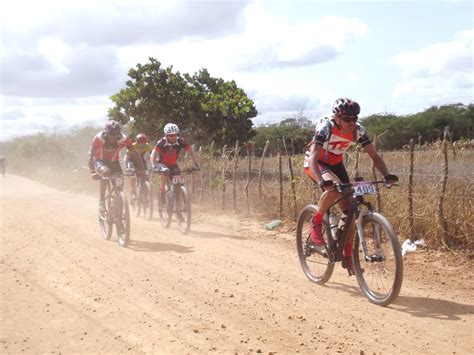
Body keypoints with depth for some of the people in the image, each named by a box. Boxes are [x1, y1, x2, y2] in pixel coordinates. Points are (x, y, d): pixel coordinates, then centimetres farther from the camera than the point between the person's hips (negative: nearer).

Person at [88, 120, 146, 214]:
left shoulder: (124, 139, -25)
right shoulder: (99, 138, -29)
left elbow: (135, 154, -22)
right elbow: (91, 155, -30)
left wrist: (141, 169, -35)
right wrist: (92, 171, -45)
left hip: (114, 162, 3)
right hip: (100, 161, -3)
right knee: (106, 172, -35)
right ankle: (101, 200, -22)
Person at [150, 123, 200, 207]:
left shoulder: (180, 141, -22)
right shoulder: (161, 143, -28)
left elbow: (191, 152, -22)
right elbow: (153, 155, -37)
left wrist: (196, 164, -36)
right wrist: (154, 166, -54)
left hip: (173, 165, 3)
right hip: (163, 164, -3)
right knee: (163, 176, -29)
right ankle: (162, 201, -18)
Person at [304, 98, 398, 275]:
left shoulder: (357, 130, -19)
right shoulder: (325, 127, -32)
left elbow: (374, 156, -14)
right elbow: (312, 159, -41)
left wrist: (387, 175, -33)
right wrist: (322, 182, -58)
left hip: (335, 163, 5)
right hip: (316, 163, -5)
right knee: (333, 188, -38)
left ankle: (348, 255, 9)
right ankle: (316, 223, -13)